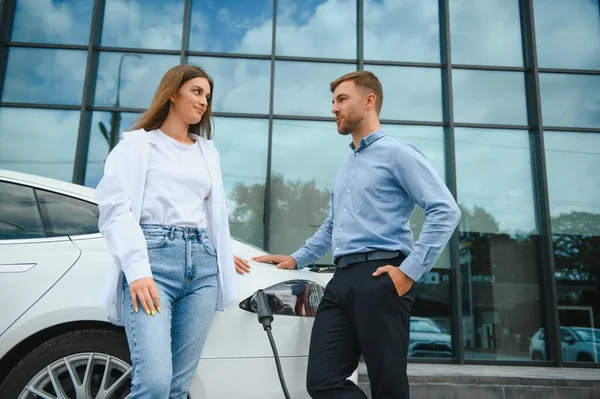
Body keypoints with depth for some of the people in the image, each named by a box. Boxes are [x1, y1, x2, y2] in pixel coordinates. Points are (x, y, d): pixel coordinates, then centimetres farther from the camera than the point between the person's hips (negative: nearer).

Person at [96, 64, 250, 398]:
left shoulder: (208, 150, 25)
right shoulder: (138, 143, 8)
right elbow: (115, 207, -5)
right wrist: (137, 269, -16)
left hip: (203, 264, 5)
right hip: (155, 257, -4)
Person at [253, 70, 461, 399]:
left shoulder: (396, 153, 0)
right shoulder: (345, 167, 26)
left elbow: (445, 211, -11)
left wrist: (411, 270, -16)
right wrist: (297, 258, 24)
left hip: (379, 279, -7)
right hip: (342, 280, 8)